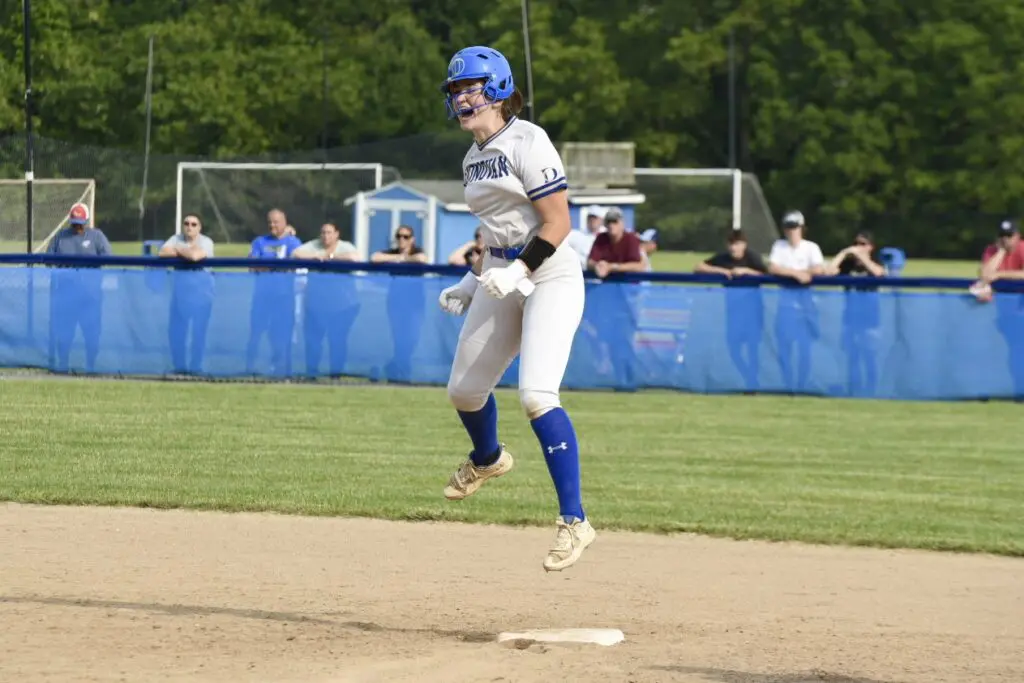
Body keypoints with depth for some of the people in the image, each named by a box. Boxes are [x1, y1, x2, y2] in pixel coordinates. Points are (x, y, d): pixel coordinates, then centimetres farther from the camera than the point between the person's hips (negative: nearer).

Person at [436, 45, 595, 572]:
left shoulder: (527, 142, -14)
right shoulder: (473, 159, 12)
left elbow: (557, 223, -18)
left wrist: (518, 271, -27)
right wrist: (473, 282, 16)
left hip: (550, 277, -9)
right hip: (502, 280, 9)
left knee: (536, 395, -23)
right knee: (464, 390, 17)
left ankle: (574, 520, -21)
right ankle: (487, 460, 52)